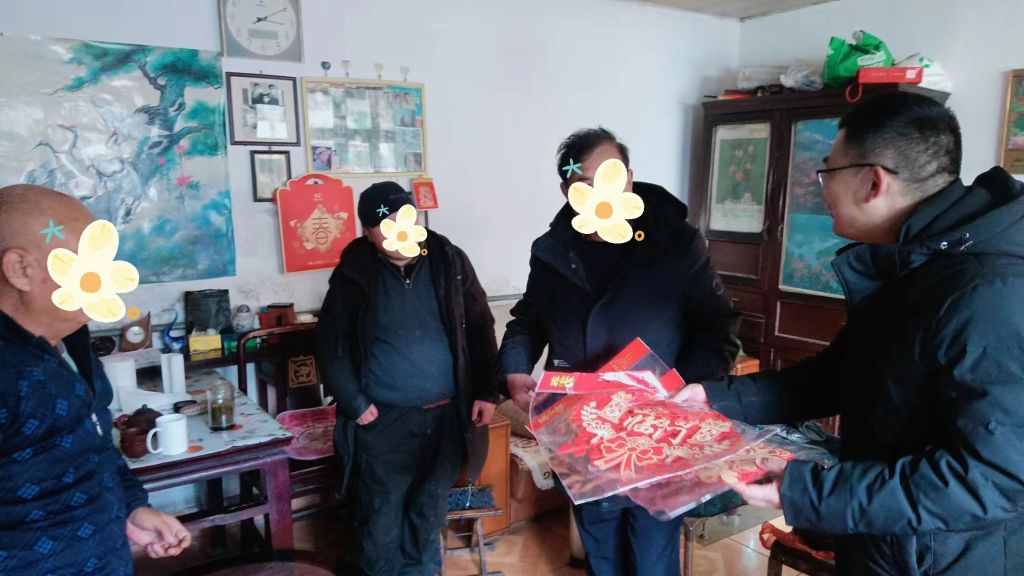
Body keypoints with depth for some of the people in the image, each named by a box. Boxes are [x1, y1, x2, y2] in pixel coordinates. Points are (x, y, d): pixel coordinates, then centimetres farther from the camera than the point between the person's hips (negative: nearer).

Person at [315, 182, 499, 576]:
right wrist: (354, 404, -7)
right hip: (384, 421, -1)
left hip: (448, 415, 2)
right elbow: (330, 344, 0)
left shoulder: (449, 260, -2)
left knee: (431, 511, 17)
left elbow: (480, 329, 4)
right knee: (381, 517, 9)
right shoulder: (354, 274, -6)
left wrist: (487, 391, -1)